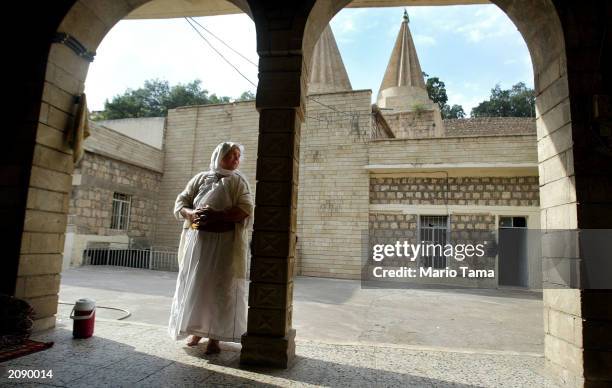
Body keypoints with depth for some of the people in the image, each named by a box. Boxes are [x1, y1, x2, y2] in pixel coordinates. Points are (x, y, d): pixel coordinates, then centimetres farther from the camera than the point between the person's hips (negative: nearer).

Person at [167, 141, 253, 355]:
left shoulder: (239, 181, 5)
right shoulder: (200, 178, 11)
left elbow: (246, 210, -8)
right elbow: (180, 203, 9)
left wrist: (217, 215, -20)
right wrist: (192, 214, -14)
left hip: (225, 241, -2)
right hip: (198, 239, 3)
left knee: (220, 287, -2)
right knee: (194, 284, 7)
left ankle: (214, 336, 4)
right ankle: (196, 330, 21)